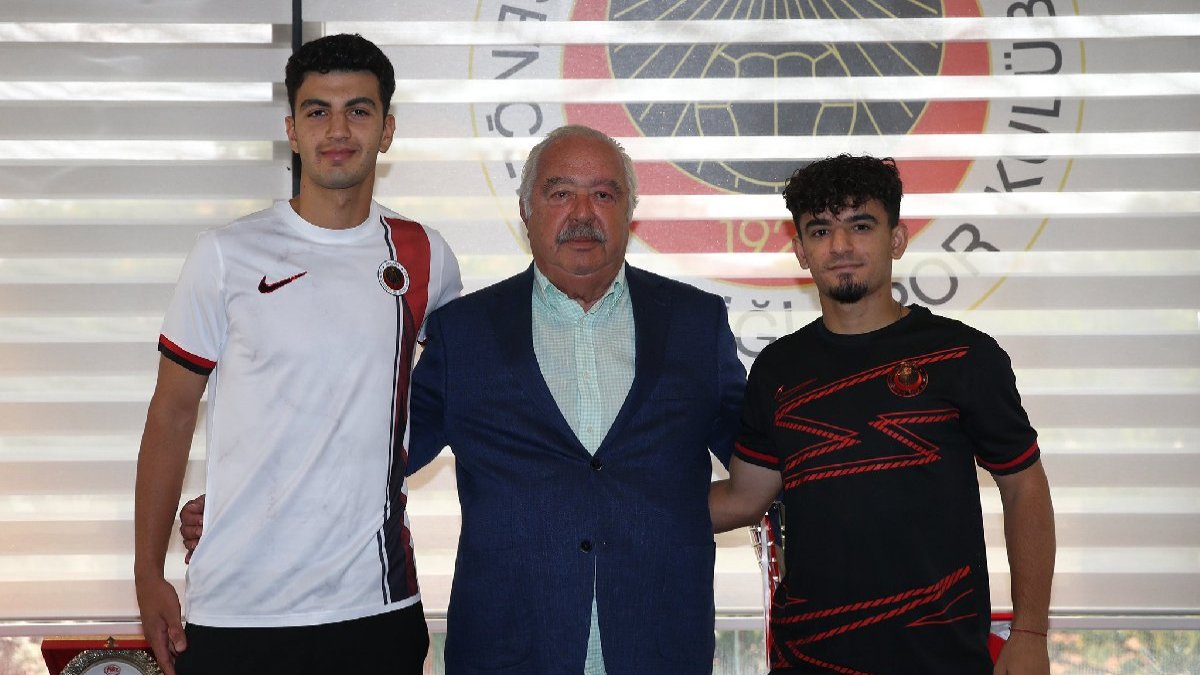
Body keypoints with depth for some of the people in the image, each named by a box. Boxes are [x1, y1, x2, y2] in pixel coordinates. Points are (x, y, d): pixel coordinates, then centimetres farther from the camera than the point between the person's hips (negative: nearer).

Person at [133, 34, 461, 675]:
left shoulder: (424, 257, 4)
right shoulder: (227, 255, -2)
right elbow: (171, 412, 3)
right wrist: (148, 573, 1)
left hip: (378, 604, 2)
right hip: (239, 606, -2)